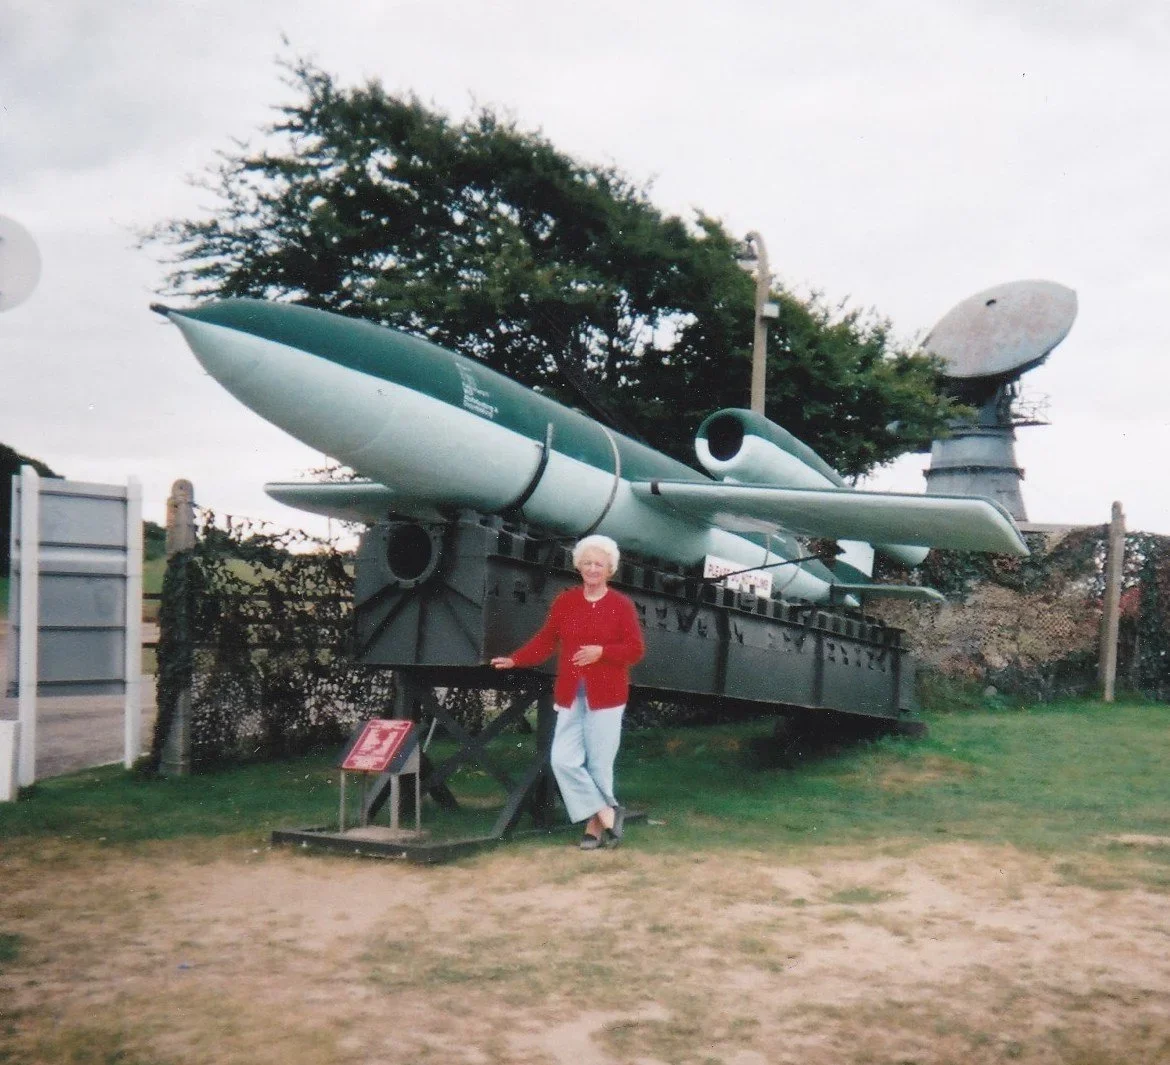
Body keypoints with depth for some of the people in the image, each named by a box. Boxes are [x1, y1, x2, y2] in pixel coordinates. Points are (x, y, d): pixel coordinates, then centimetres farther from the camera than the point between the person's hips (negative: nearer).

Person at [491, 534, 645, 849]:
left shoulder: (622, 605, -3)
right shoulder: (564, 601, 5)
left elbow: (636, 649, -6)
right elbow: (545, 641, 6)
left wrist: (601, 652, -20)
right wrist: (515, 659, -6)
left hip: (605, 696, -3)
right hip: (570, 696, 3)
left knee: (599, 763, 1)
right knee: (563, 760, -4)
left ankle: (595, 825, 17)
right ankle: (606, 812, 7)